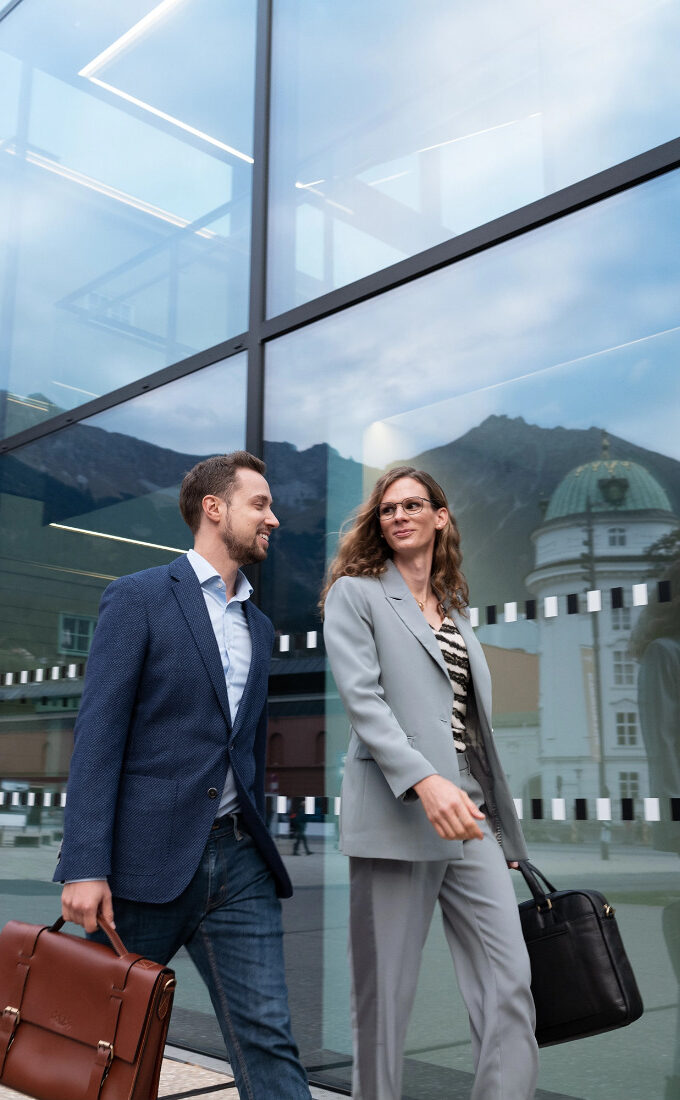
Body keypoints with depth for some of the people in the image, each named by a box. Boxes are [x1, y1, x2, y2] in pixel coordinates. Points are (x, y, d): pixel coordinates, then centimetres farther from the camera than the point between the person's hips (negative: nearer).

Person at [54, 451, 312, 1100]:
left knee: (267, 1043, 1)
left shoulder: (259, 626, 18)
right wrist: (84, 866, -16)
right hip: (149, 857, -5)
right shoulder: (138, 598, -3)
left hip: (239, 863, 5)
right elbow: (99, 733, -10)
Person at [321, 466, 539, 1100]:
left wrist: (505, 828, 16)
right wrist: (425, 782, -23)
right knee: (385, 992, 1)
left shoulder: (455, 612, 21)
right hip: (397, 813, -5)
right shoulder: (355, 593, 5)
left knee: (510, 978, -2)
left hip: (470, 812, 5)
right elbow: (362, 697, -10)